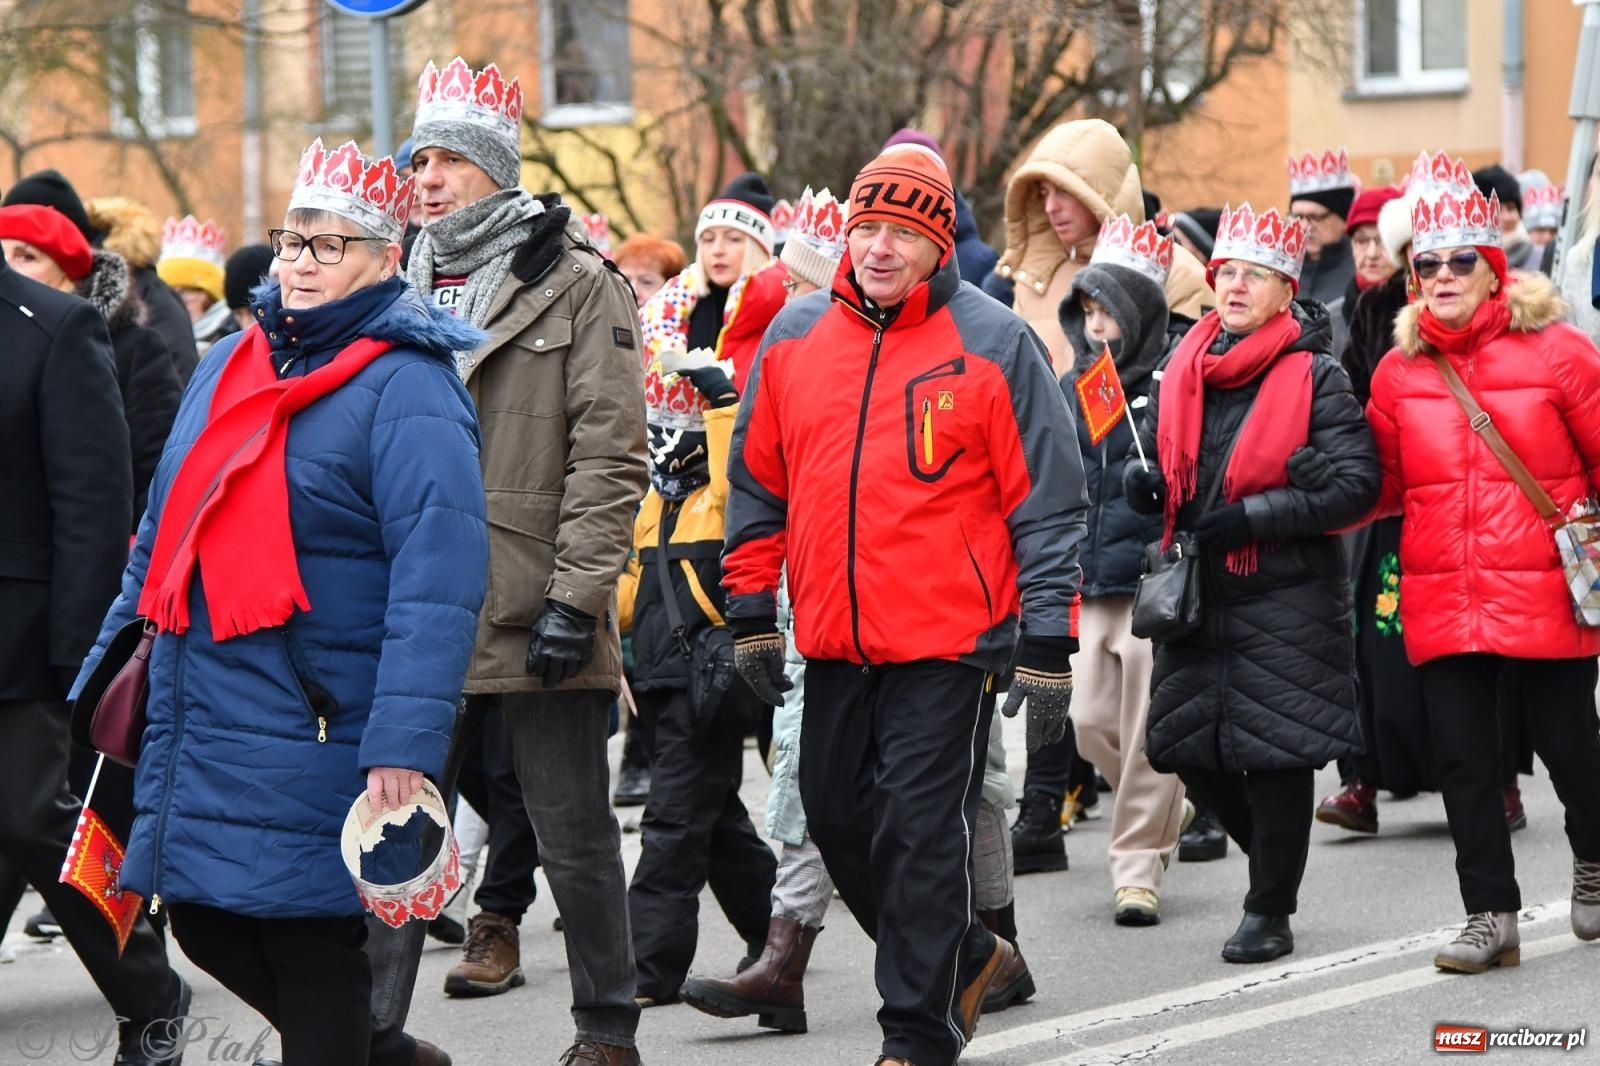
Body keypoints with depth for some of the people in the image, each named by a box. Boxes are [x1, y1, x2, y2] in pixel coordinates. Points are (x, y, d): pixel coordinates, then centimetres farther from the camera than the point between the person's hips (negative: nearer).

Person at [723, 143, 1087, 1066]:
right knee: (839, 818, 13)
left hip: (950, 640, -6)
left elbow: (1047, 501, -5)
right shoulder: (796, 336, 7)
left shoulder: (994, 345, -6)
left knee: (922, 832, -5)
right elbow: (759, 483, 16)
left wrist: (1048, 644, -9)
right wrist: (751, 612, 13)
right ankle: (968, 957, 34)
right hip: (833, 642, 6)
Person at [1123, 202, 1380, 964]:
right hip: (1197, 590, 6)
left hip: (1286, 594, -5)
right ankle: (1273, 855, 32)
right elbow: (1153, 441, 23)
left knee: (1275, 750, -3)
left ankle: (1270, 913, 8)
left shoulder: (1315, 375, -7)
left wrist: (1251, 516, -18)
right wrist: (1141, 478, -1)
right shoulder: (1184, 366, 8)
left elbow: (1356, 485, -12)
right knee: (1189, 746, 7)